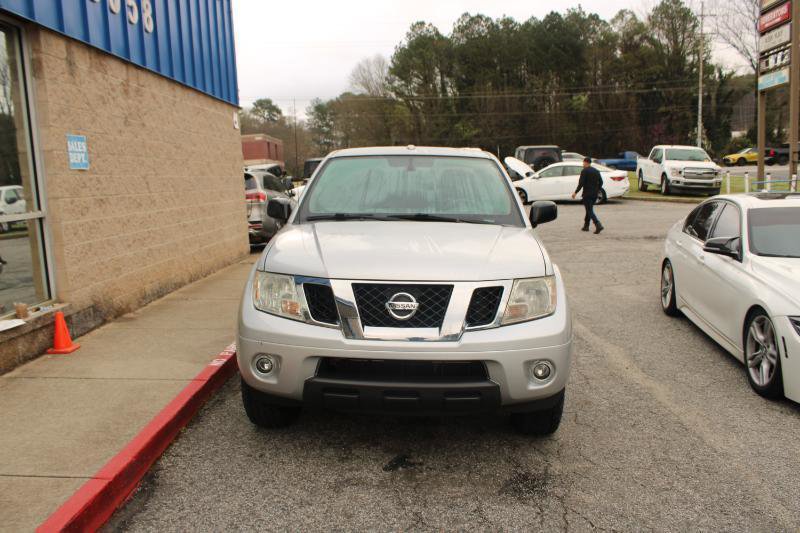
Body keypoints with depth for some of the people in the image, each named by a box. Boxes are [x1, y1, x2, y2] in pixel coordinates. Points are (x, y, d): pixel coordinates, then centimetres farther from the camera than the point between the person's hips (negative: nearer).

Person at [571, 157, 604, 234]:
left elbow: (581, 183, -16)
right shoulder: (596, 171, 11)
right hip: (595, 194, 7)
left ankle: (598, 225, -23)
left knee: (590, 211, -7)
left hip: (587, 194, -7)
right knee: (589, 209, 19)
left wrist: (575, 192, -10)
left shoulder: (584, 171, -9)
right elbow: (601, 182, 12)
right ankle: (586, 226, 26)